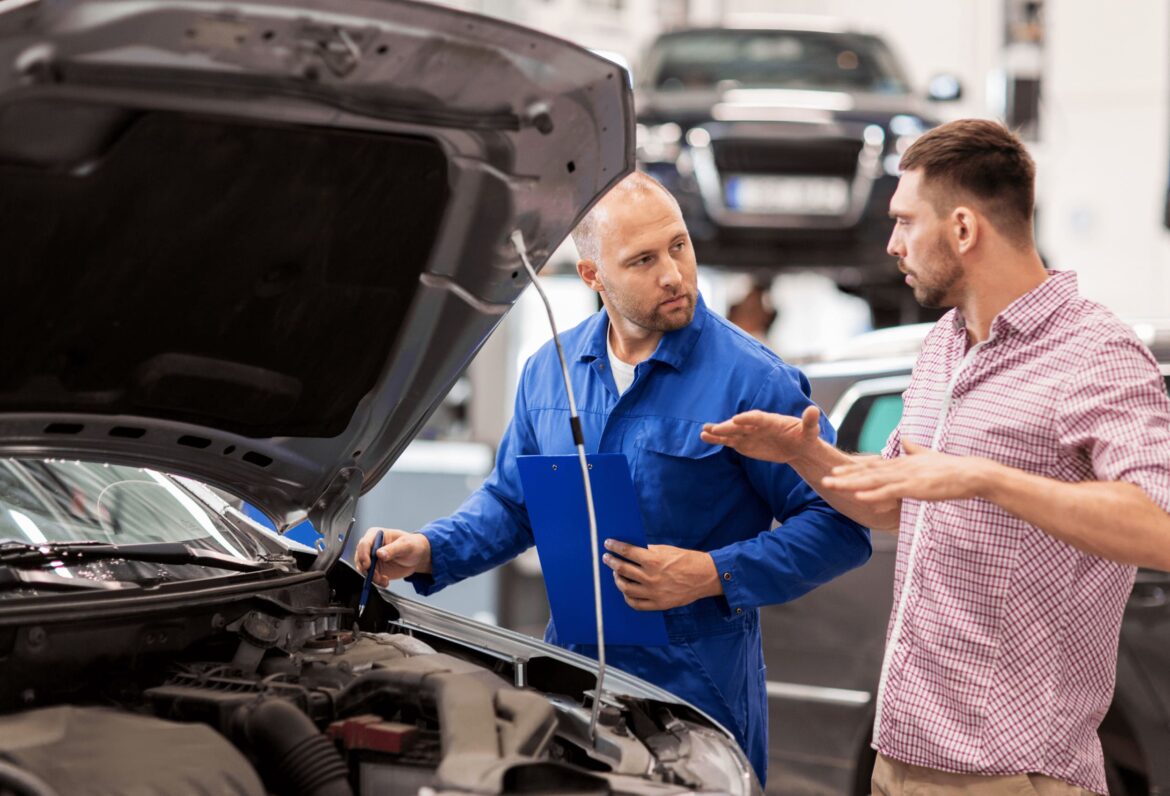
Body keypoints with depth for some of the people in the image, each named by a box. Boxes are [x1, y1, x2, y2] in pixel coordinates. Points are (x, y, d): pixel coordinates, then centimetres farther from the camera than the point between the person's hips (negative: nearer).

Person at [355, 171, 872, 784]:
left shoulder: (751, 380, -11)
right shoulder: (549, 371, 6)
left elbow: (840, 526, -11)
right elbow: (511, 501, 18)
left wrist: (715, 575, -21)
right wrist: (429, 552, 1)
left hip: (696, 692, -5)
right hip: (571, 673, 5)